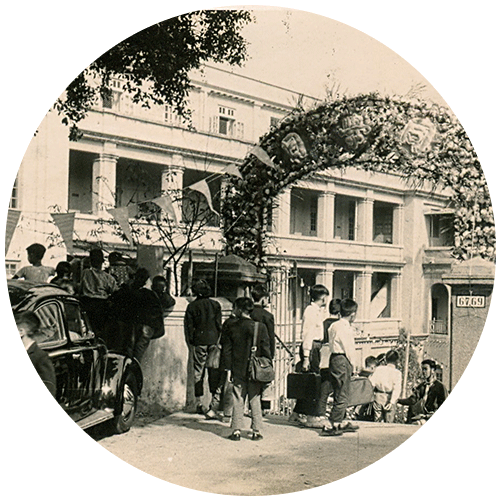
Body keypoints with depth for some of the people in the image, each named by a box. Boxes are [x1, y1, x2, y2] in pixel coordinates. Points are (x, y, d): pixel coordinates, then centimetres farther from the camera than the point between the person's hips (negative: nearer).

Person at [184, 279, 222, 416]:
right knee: (215, 370, 6)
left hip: (199, 341, 0)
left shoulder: (192, 306, 3)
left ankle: (199, 403, 6)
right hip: (213, 340, 0)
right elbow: (219, 324, 2)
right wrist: (219, 340, 8)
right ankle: (213, 398, 2)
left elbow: (188, 326, 2)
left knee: (198, 372, 5)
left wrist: (190, 343, 8)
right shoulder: (215, 305, 4)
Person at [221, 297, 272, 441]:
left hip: (238, 370, 0)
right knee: (255, 400, 7)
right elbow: (266, 349, -1)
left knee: (238, 401, 7)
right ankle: (257, 431, 9)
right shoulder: (260, 327, -4)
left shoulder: (230, 327, -3)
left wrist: (228, 369, 6)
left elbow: (226, 350, 0)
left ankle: (236, 431, 7)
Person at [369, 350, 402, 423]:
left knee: (377, 421, 13)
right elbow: (397, 389, -16)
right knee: (388, 422, 9)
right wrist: (392, 402, -19)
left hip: (377, 397, 3)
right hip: (388, 399, -2)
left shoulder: (378, 369, 1)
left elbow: (371, 383, -1)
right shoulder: (397, 373, -7)